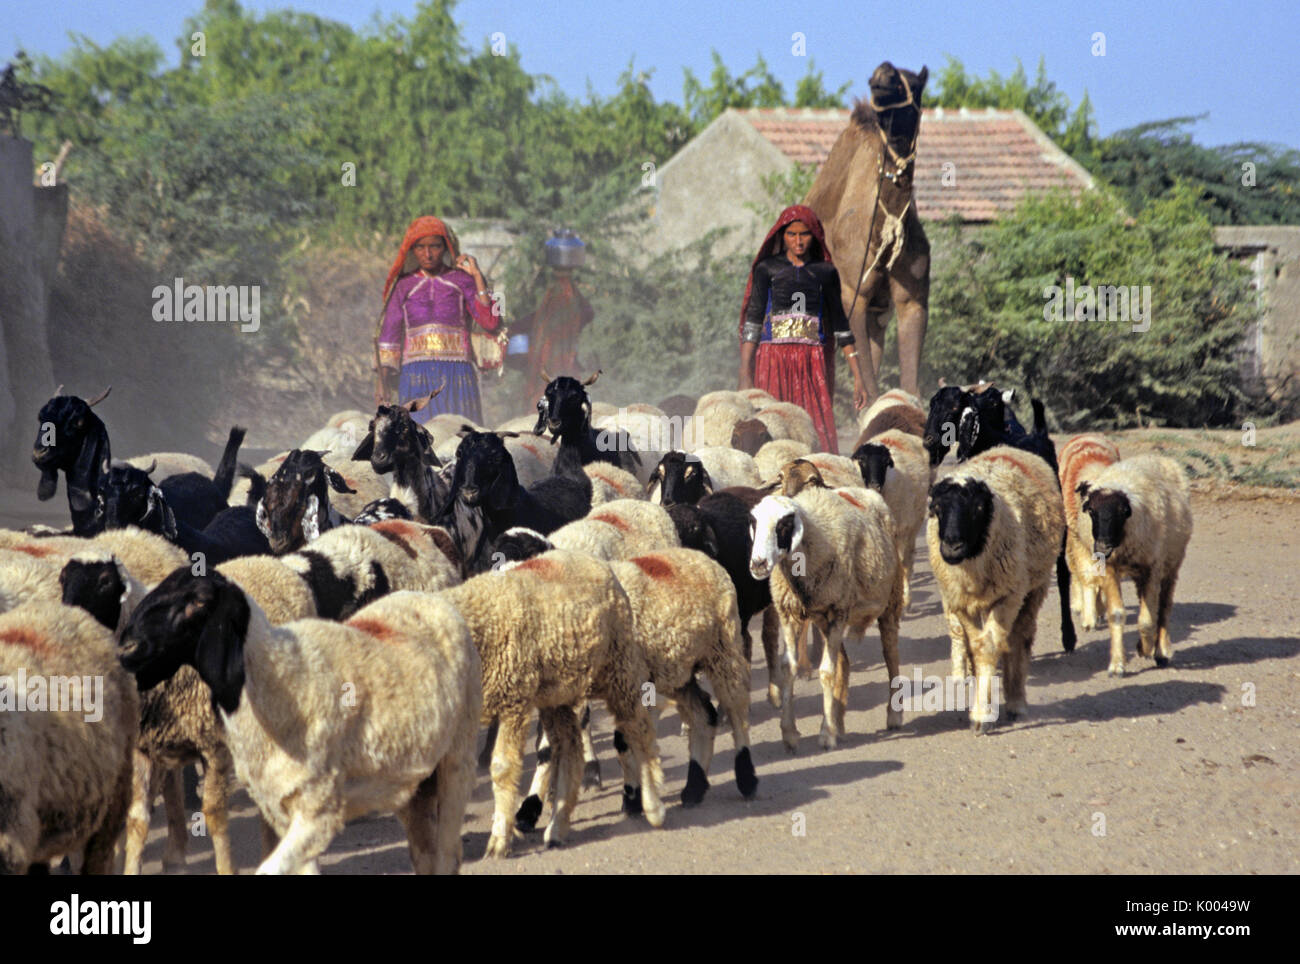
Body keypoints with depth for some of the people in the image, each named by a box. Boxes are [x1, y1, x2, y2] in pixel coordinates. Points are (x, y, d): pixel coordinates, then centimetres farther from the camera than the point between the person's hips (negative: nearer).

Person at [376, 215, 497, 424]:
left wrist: (477, 277, -4)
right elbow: (390, 332, 14)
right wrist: (383, 378, 4)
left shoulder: (461, 280, 9)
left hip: (456, 375, -1)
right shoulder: (404, 285, 14)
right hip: (416, 374, 1)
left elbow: (489, 323, -3)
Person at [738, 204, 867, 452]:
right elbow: (752, 321, 3)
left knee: (818, 438, -9)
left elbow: (840, 325, 13)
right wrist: (745, 375, -6)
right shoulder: (767, 269, 7)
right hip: (774, 360, -1)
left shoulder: (826, 272, 11)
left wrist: (858, 378, 9)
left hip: (814, 363, 1)